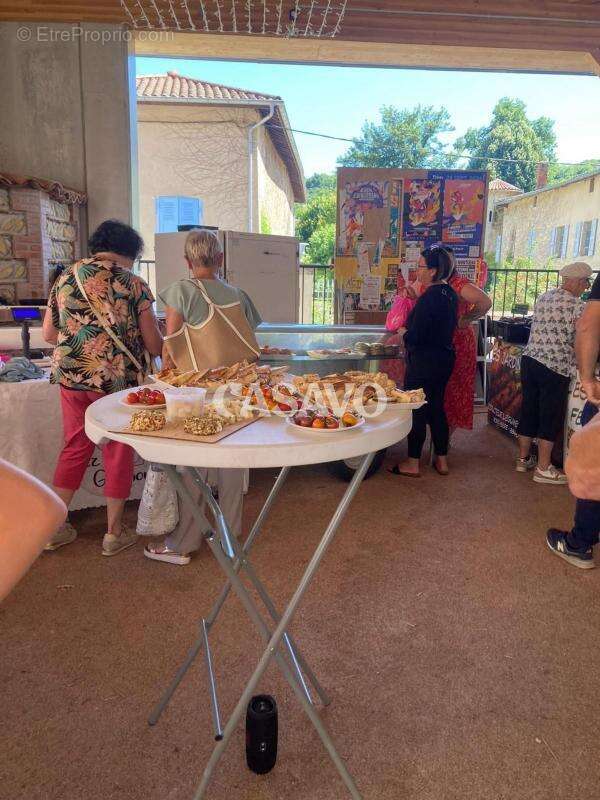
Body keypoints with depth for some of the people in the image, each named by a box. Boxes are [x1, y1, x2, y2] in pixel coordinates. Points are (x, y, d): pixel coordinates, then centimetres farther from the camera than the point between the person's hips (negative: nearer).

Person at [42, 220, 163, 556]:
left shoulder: (66, 277, 8)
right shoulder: (133, 284, -5)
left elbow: (48, 333, 11)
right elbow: (154, 345, -4)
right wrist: (166, 342, 18)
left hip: (71, 376, 4)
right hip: (118, 380, -4)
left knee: (75, 448, 18)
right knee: (118, 453, 9)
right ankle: (114, 533, 20)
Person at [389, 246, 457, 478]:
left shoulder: (429, 297, -20)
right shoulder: (450, 294, 8)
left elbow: (414, 336, -22)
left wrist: (402, 333, 1)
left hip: (424, 363, -9)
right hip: (444, 358, 9)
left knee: (416, 410, 1)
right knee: (436, 408, 16)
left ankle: (412, 464, 11)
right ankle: (442, 460, 25)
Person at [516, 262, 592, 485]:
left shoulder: (543, 298, 11)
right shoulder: (578, 306, -10)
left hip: (529, 359, 7)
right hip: (555, 367, -7)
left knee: (528, 410, 14)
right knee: (551, 417, 2)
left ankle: (523, 459, 25)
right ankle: (543, 469, 8)